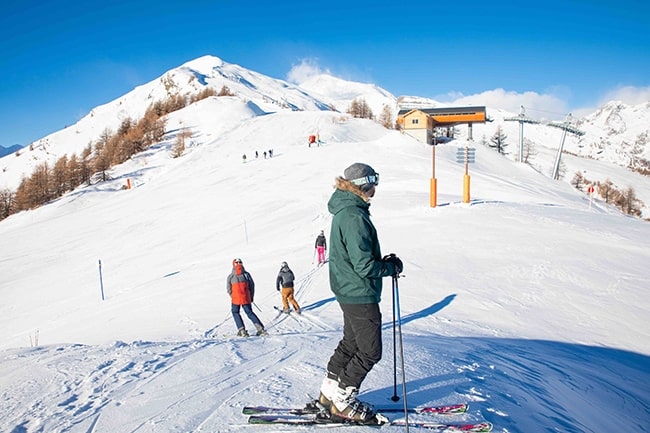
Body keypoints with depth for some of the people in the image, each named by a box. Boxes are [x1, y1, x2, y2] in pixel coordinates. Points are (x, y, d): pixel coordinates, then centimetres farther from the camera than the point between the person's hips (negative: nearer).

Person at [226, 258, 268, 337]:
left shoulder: (230, 276, -5)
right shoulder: (246, 274, 0)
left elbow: (228, 289, 0)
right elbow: (252, 286, 4)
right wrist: (251, 297, 14)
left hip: (236, 298, -2)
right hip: (246, 298, 2)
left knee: (235, 312, 18)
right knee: (249, 312, 13)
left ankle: (241, 330, 6)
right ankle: (260, 328, 1)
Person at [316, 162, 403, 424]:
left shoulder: (344, 211, 9)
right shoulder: (354, 217, -24)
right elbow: (364, 265, -25)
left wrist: (383, 262, 8)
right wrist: (391, 267, -9)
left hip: (349, 291, 10)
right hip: (360, 294, -10)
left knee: (351, 343, 22)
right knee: (370, 351, 2)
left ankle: (330, 392, 32)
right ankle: (342, 402, 12)